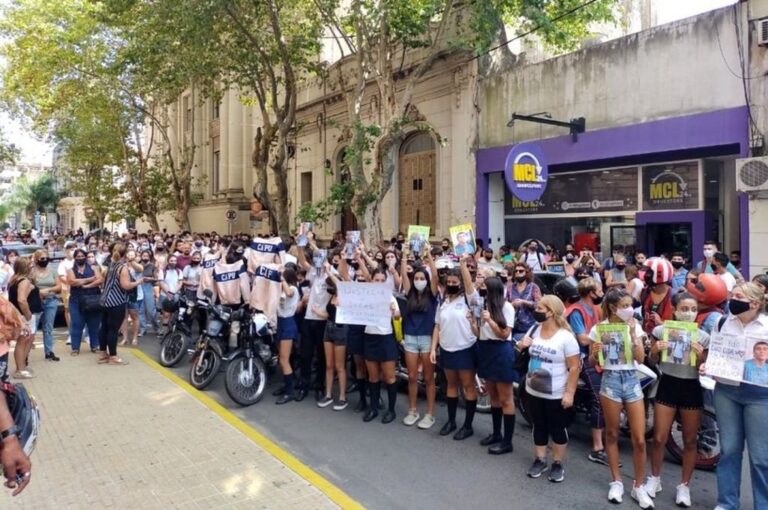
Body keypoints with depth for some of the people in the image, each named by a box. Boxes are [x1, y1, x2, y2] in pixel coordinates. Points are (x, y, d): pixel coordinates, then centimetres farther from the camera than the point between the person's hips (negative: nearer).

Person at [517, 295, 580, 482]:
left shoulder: (566, 337, -17)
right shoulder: (534, 330, 1)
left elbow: (574, 368, -16)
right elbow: (523, 351, 17)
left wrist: (569, 393, -19)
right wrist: (521, 345, -6)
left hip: (557, 395, -5)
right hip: (534, 391, 6)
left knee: (558, 429, 9)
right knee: (539, 427, 16)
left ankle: (558, 464, 24)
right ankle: (540, 461, 29)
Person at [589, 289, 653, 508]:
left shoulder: (635, 326, 2)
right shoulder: (598, 329, -4)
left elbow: (640, 358, -7)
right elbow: (592, 363, 1)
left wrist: (632, 333, -16)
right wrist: (595, 353, -21)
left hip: (632, 380, 2)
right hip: (610, 381, -2)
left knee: (639, 440, 1)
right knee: (612, 434, 9)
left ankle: (639, 486, 17)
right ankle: (616, 482, 24)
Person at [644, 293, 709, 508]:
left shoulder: (703, 337, -4)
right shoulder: (660, 331, -4)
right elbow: (653, 361, 6)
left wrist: (700, 355, -18)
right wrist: (656, 349, -15)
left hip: (691, 388, 0)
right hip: (667, 385, 0)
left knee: (690, 441, 9)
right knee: (659, 438, 4)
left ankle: (684, 486, 25)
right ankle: (655, 479, 24)